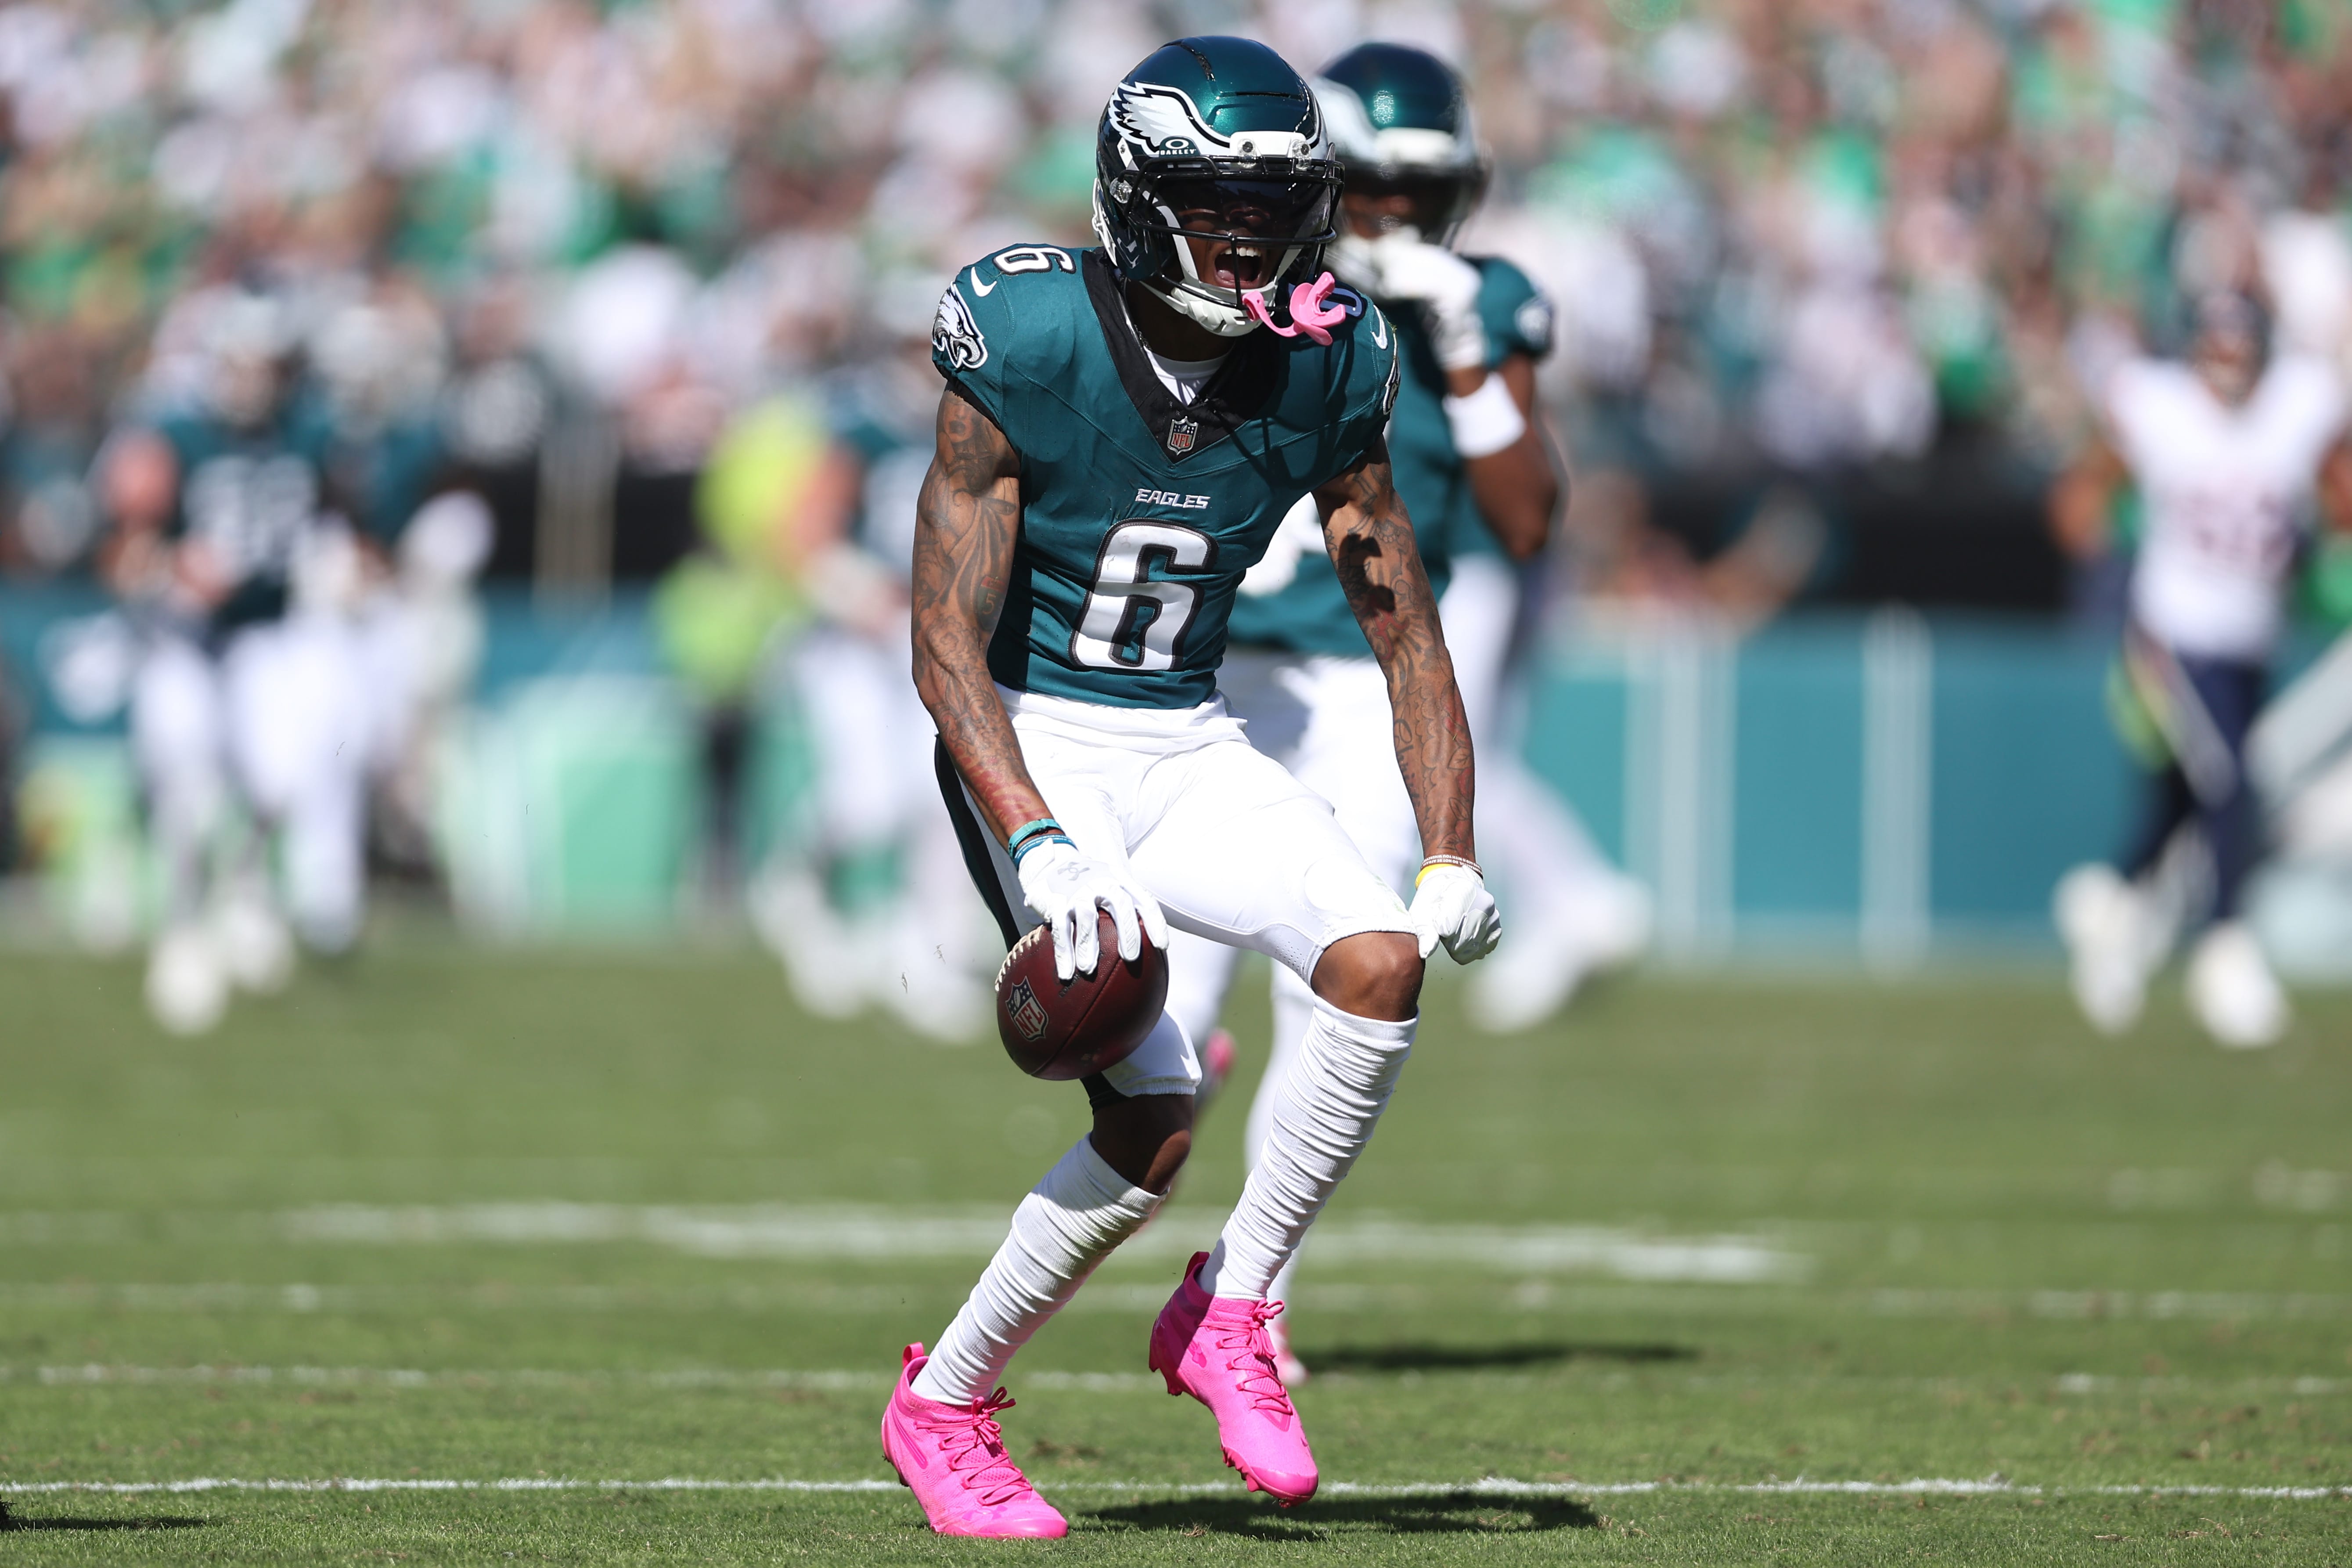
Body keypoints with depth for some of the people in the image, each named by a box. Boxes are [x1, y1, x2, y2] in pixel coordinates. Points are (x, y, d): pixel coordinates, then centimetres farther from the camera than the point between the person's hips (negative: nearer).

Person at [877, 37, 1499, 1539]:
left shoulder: (1321, 368, -3)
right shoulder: (1026, 351, -17)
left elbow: (1407, 633, 5)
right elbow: (948, 645, -18)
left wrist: (1454, 856, -6)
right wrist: (1040, 848, -31)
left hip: (1191, 746, 5)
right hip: (1032, 748, -5)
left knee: (1385, 961, -22)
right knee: (1154, 1114, -18)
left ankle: (1228, 1313, -3)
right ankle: (944, 1404, 4)